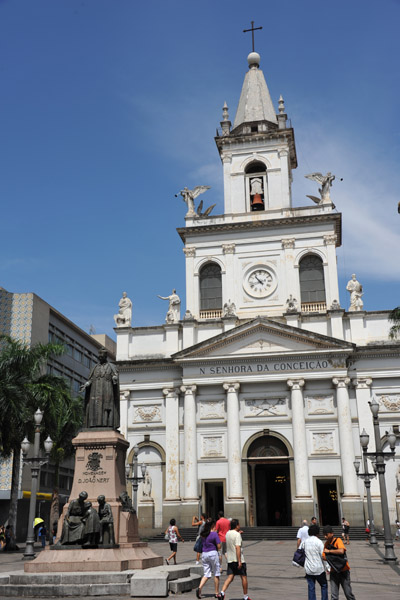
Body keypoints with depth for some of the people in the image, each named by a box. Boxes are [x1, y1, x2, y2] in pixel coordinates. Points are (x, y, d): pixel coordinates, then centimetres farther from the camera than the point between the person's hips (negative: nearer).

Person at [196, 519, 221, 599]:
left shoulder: (203, 534, 6)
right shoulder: (214, 534, -11)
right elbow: (219, 546, -12)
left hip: (204, 554, 5)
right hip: (213, 553, -5)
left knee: (206, 574, 9)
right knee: (216, 574, 9)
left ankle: (199, 588, -14)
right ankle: (216, 593, 14)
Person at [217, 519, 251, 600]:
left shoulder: (228, 533, 9)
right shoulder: (237, 534, -15)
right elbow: (238, 548, -23)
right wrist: (239, 561, -24)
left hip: (230, 560, 6)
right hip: (238, 560, -6)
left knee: (230, 577, 2)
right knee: (244, 577, 9)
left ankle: (222, 592, -18)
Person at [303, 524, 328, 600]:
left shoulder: (305, 542, 4)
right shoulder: (318, 542, -12)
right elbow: (323, 556, -13)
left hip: (308, 569, 4)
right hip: (318, 569, -4)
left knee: (311, 588, 8)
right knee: (324, 586, 13)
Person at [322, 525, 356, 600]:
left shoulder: (338, 540, -13)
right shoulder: (326, 543, 5)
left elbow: (341, 551, -32)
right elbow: (324, 557, 7)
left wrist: (329, 551, -23)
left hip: (343, 570, -5)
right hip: (334, 571, 5)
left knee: (348, 593, 5)